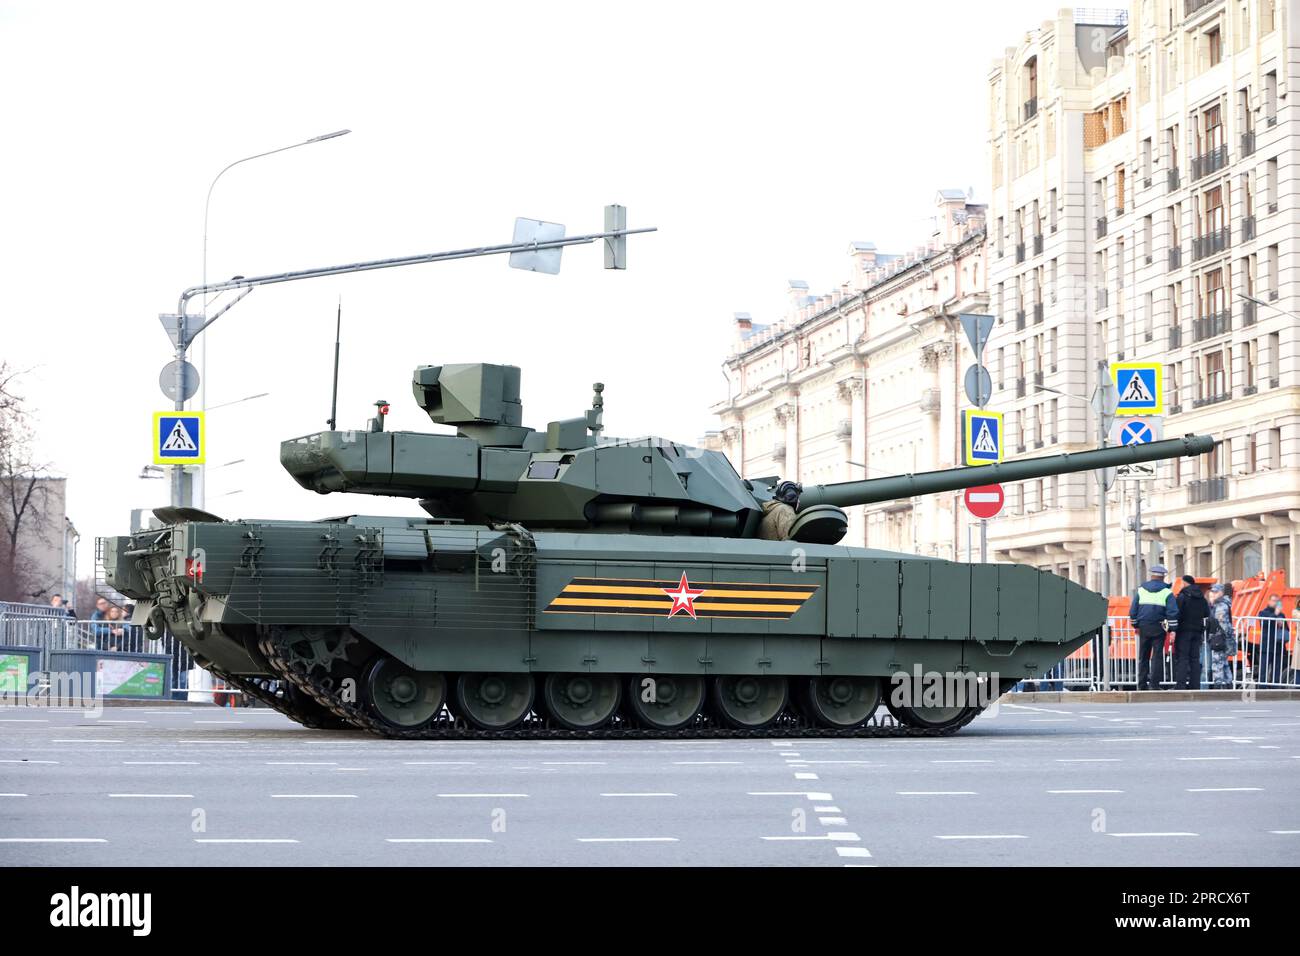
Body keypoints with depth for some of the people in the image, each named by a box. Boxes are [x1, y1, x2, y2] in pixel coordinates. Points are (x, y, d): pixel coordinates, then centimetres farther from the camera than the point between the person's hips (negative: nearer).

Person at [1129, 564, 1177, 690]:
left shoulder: (1141, 590, 6)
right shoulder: (1167, 592, -2)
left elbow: (1133, 610, 8)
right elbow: (1172, 611, -8)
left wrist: (1135, 625, 17)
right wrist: (1172, 629, -3)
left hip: (1143, 627, 3)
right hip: (1159, 627, -3)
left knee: (1143, 656, 10)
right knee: (1158, 656, 0)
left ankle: (1142, 685, 9)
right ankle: (1154, 684, -6)